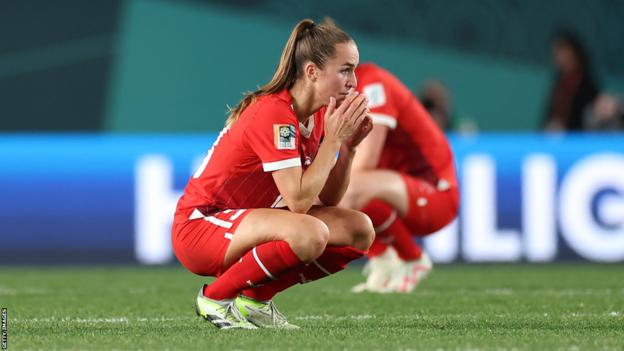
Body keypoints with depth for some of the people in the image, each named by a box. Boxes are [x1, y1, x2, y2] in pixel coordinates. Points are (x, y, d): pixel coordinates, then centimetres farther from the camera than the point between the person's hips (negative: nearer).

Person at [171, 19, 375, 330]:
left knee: (359, 230, -3)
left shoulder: (318, 115, 5)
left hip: (245, 221, 9)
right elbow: (299, 201, -27)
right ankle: (217, 296, -13)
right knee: (309, 234, -35)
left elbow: (328, 200, 5)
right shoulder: (273, 114, -22)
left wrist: (349, 145, -8)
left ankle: (255, 297, 4)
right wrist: (333, 139, -22)